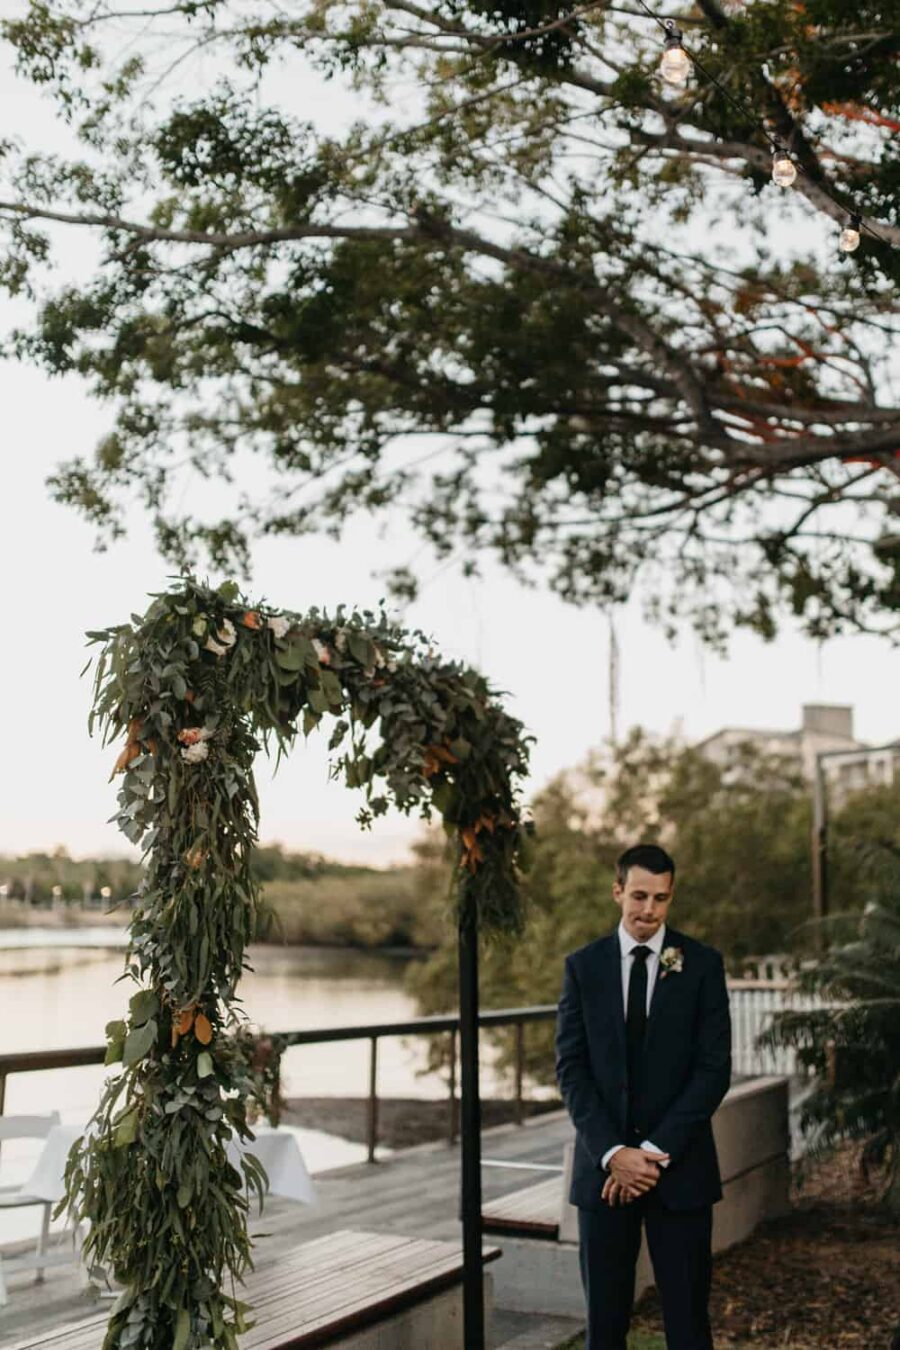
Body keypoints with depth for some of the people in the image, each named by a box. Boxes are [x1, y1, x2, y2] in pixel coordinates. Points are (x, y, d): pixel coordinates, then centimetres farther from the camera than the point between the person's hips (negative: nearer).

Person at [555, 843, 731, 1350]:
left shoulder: (703, 964, -1)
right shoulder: (583, 966, 4)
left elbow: (714, 1068, -6)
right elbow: (571, 1068, 0)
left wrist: (657, 1151, -12)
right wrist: (612, 1153, -12)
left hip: (679, 1166, -1)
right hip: (603, 1166, 2)